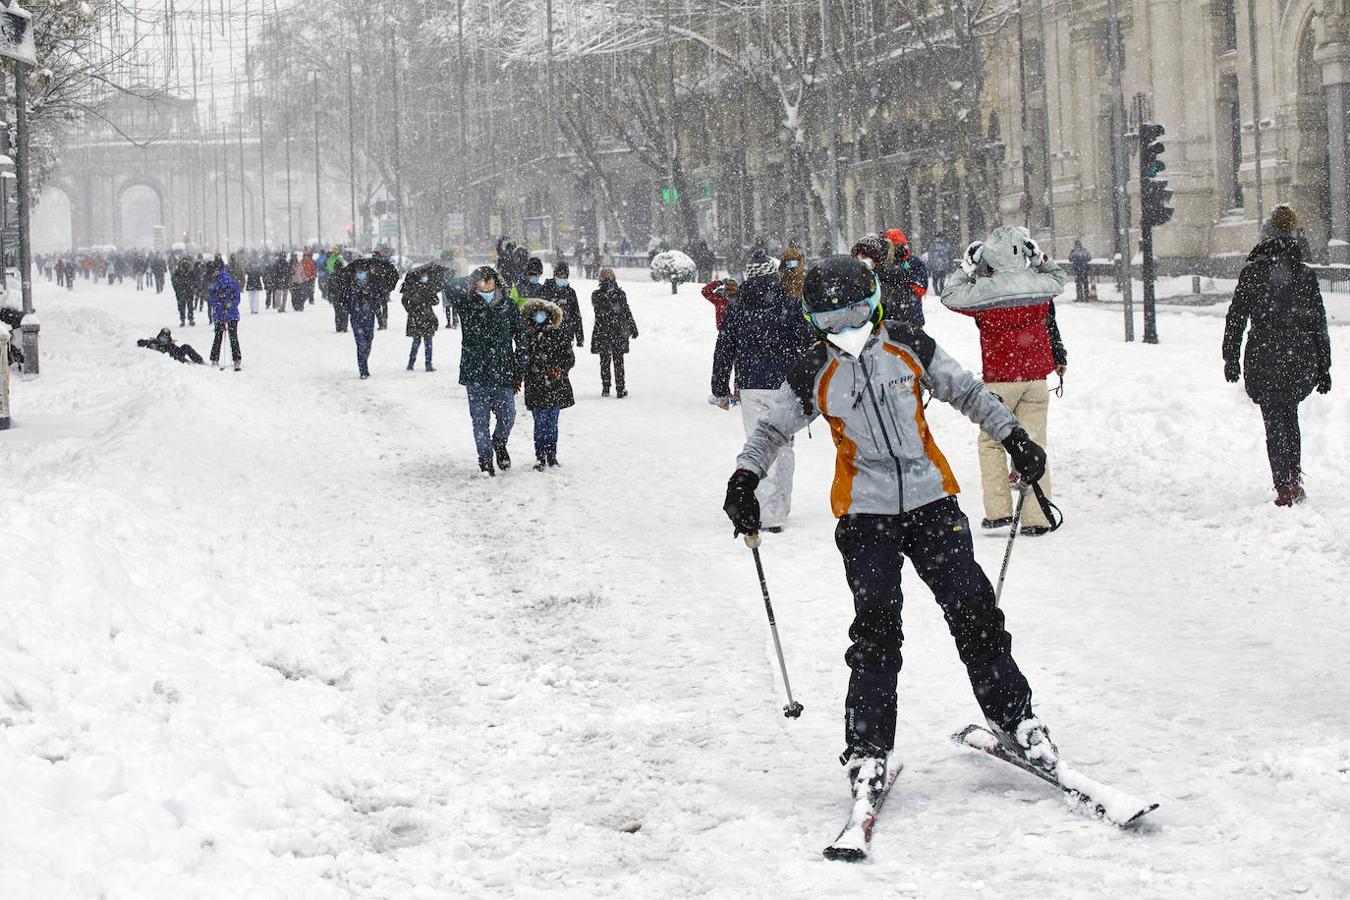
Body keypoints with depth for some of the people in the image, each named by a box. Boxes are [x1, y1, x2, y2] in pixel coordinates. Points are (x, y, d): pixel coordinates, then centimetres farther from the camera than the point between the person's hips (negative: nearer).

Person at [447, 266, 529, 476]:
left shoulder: (508, 307, 3)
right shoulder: (467, 305, 0)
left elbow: (522, 340, 8)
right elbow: (453, 296, -23)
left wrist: (518, 371, 5)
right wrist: (469, 285, -40)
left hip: (503, 373, 1)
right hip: (475, 375, -1)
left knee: (507, 417, 1)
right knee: (480, 419, 4)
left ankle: (499, 444, 32)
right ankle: (485, 459, 19)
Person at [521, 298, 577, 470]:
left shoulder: (559, 335, 0)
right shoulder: (526, 337, 1)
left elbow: (569, 358, 4)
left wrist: (560, 370, -9)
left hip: (556, 387, 1)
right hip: (536, 388, -1)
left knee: (552, 423, 8)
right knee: (540, 423, -1)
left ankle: (551, 455, 19)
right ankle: (540, 457, 4)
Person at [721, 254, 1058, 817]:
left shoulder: (909, 346, 0)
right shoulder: (814, 374, -2)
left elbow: (966, 392, 11)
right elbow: (773, 430, 9)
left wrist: (1014, 438, 7)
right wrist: (744, 481, -6)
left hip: (931, 499, 1)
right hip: (864, 512, -1)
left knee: (972, 607, -3)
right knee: (876, 626, -10)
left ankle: (1013, 718, 12)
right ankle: (867, 749, -3)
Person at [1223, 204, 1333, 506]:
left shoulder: (1252, 271, -3)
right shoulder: (1307, 275, 1)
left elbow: (1236, 317, -2)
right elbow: (1319, 325, 3)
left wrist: (1231, 357, 6)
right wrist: (1324, 369, 8)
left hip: (1263, 360, -2)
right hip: (1301, 361, 2)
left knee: (1274, 423, 4)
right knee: (1289, 412, 23)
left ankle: (1284, 487, -2)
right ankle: (1294, 476, 13)